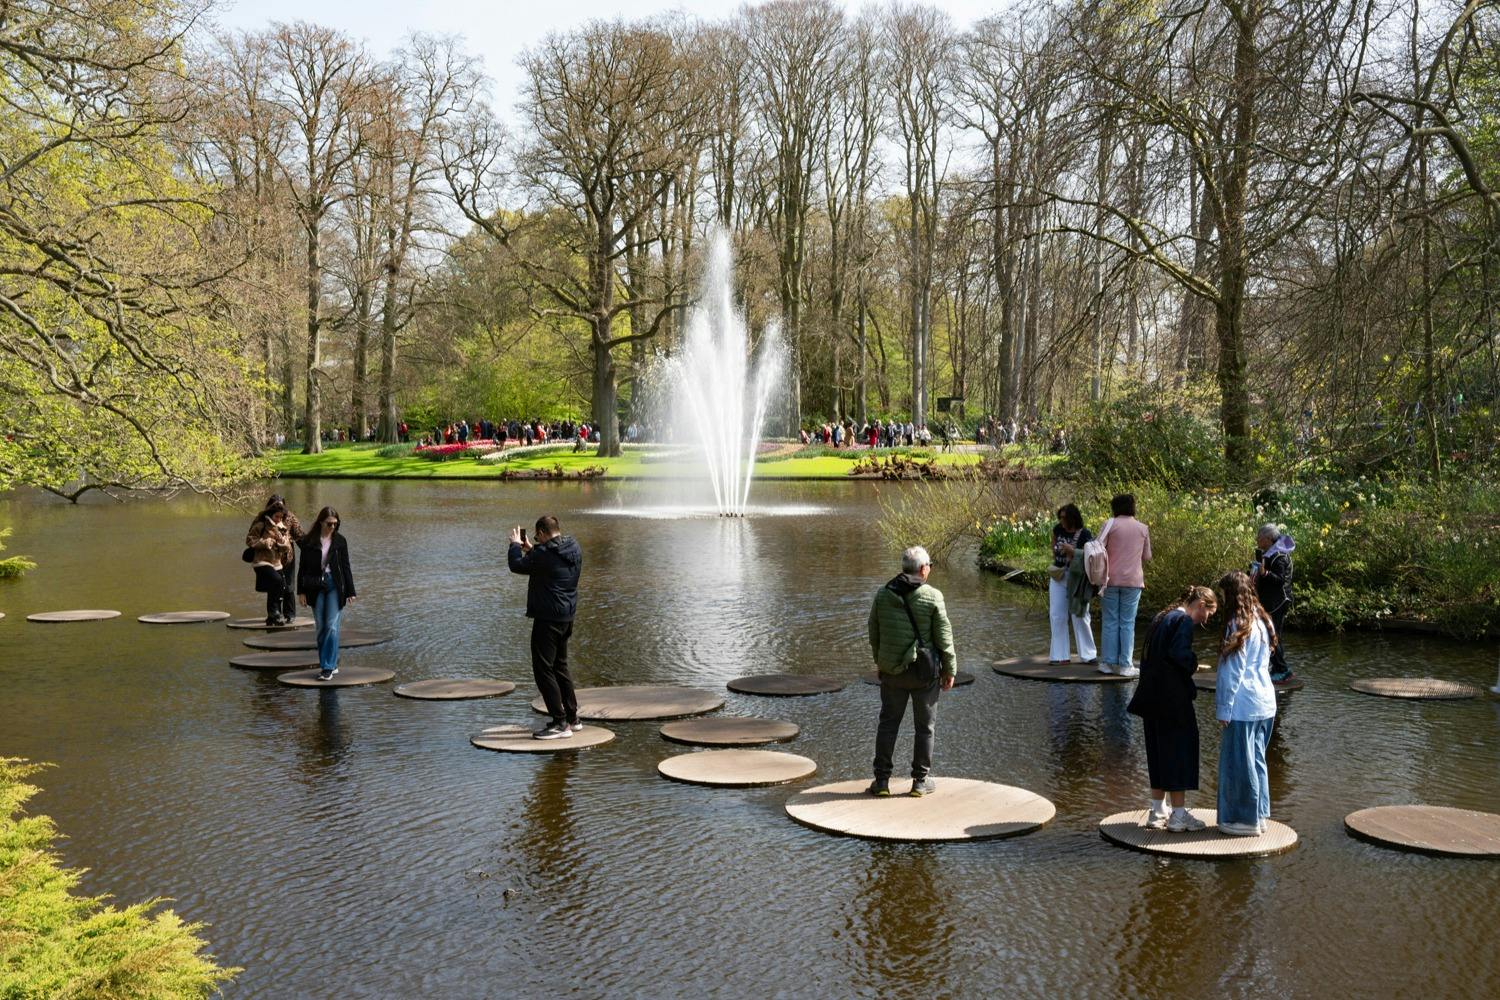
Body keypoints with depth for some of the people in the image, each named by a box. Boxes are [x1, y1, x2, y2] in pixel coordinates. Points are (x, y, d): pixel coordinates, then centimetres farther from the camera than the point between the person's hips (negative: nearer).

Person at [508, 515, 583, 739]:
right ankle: (572, 717, 25)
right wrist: (530, 549, 23)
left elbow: (517, 566, -9)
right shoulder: (574, 549, 6)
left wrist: (516, 545, 7)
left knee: (543, 669, -4)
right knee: (560, 666, 21)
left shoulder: (544, 553, -21)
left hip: (548, 618, -9)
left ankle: (560, 723, -6)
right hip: (567, 617, 9)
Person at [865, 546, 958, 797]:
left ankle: (882, 779, 12)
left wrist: (880, 663, 19)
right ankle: (920, 781, 14)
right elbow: (944, 637, -9)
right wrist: (950, 670, 1)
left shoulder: (883, 594, -1)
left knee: (888, 724, 12)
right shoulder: (932, 597, -12)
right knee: (924, 727, 9)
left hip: (891, 672, 3)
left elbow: (874, 635, 7)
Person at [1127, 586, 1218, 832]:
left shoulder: (1161, 617, 16)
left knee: (1158, 751, 14)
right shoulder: (1184, 621, -11)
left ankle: (1157, 811, 21)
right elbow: (1179, 654, -24)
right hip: (1173, 699, -9)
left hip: (1153, 698, 9)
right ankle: (1178, 815, 5)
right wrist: (1194, 664, -5)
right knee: (1179, 750, 0)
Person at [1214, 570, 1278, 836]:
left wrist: (1224, 710, -10)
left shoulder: (1239, 625, -15)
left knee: (1239, 762, 2)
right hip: (1265, 702, 8)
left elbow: (1233, 672, -15)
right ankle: (1259, 815, 23)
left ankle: (1245, 821, 9)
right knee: (1257, 759, 16)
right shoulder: (1262, 621, 10)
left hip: (1243, 706, -8)